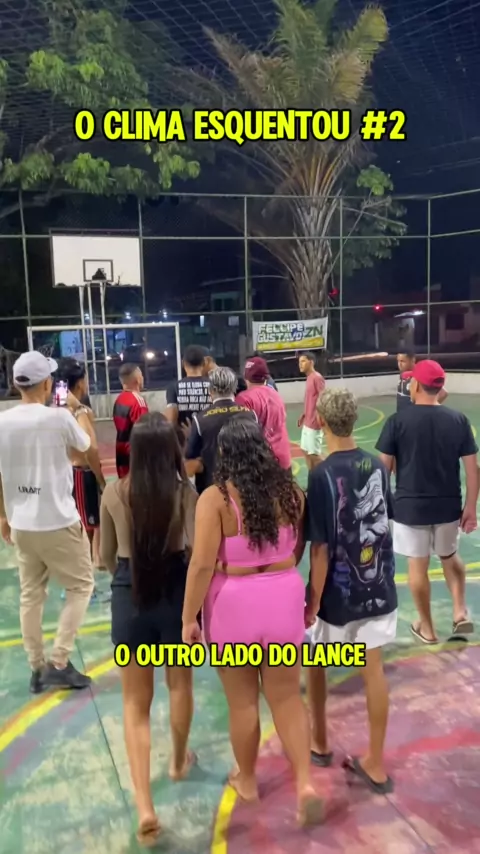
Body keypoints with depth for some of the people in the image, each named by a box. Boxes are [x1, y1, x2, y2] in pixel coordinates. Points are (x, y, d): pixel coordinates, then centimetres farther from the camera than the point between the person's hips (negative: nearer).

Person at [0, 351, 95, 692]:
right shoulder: (59, 417, -14)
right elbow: (92, 456, 2)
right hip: (58, 522, -5)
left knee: (31, 594, 14)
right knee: (81, 586, 10)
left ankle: (38, 669, 21)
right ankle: (59, 663, 5)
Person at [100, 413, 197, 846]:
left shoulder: (114, 492, -7)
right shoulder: (184, 491, -13)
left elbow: (106, 556, 4)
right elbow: (195, 551, -17)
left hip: (129, 597, 1)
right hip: (176, 592, 0)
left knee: (135, 703, 13)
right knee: (180, 684, 26)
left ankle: (144, 805, 4)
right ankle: (179, 761, 46)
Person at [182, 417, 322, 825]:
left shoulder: (215, 498, -16)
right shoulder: (290, 490, -3)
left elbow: (202, 565, -17)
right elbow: (298, 548, 9)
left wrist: (189, 618, -7)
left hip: (234, 603, -3)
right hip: (284, 597, 3)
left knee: (243, 700, 15)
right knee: (287, 696, 16)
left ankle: (247, 781, 34)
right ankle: (305, 782, 7)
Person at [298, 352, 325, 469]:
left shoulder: (317, 378, -16)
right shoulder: (309, 378, 13)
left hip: (313, 423, -10)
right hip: (307, 422, 10)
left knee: (314, 454, -4)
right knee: (306, 451, 14)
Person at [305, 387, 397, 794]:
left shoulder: (322, 474, -20)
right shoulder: (377, 465, -3)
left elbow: (321, 546, -19)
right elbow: (385, 520, 8)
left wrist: (313, 600, -10)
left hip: (338, 593, -4)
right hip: (378, 587, 5)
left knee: (314, 663, 20)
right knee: (373, 670, 12)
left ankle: (319, 742, 37)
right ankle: (375, 763, 23)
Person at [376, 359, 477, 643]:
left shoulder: (398, 420, -10)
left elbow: (383, 467, -8)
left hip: (410, 506, -2)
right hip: (448, 505, 3)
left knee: (418, 565, 11)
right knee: (450, 557, 26)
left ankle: (427, 628, 22)